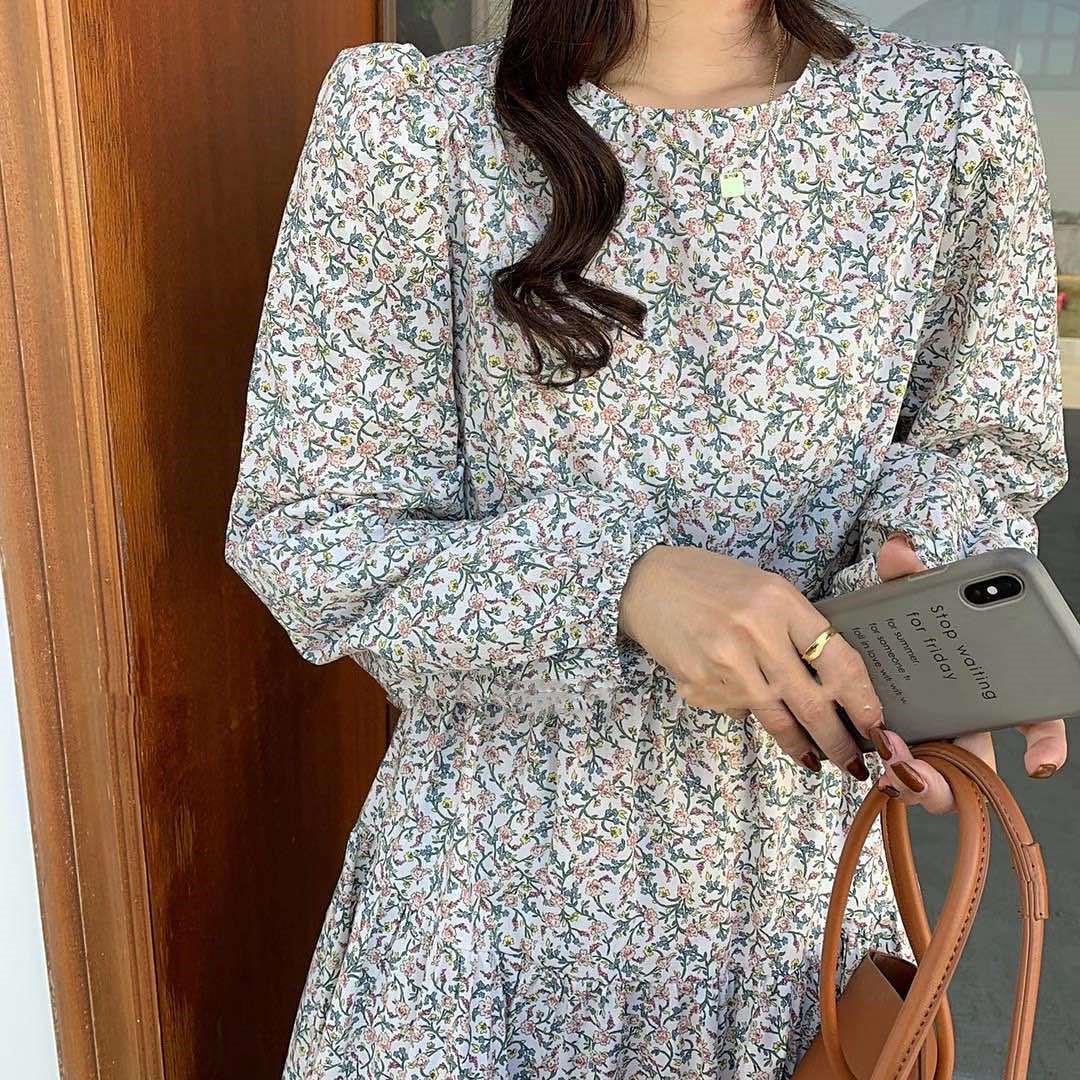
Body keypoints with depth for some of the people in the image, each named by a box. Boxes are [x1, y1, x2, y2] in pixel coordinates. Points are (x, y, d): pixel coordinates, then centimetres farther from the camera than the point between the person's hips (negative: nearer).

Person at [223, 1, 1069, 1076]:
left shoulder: (955, 118, -4)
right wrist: (622, 582, -27)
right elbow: (301, 530, -12)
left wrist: (913, 554, -16)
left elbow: (983, 447, 8)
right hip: (505, 834, -2)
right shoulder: (412, 122, -11)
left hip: (799, 843, 3)